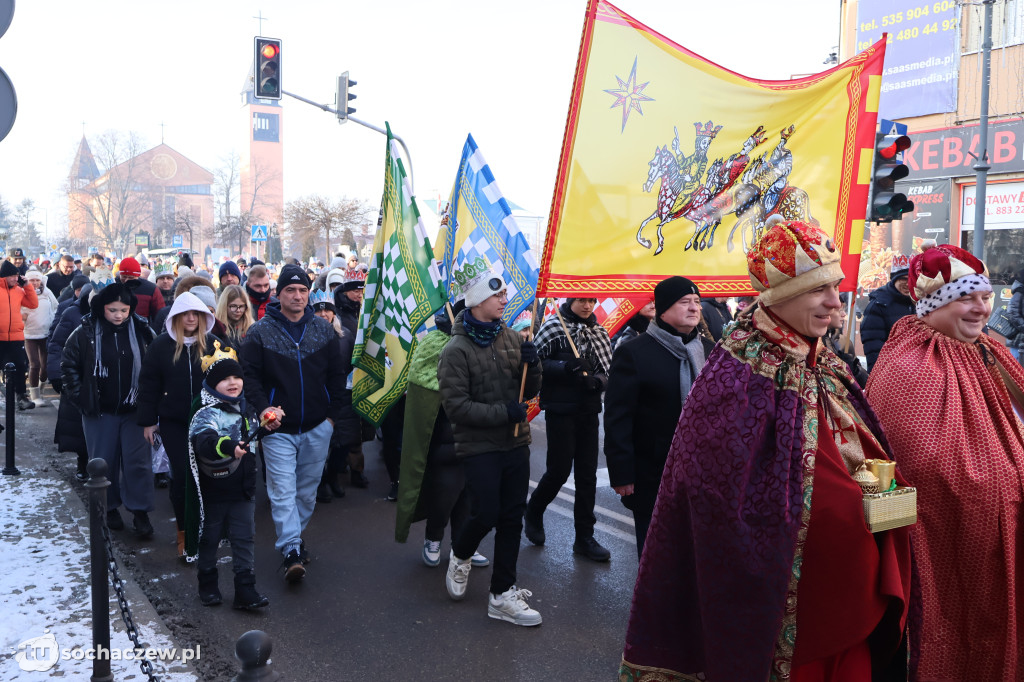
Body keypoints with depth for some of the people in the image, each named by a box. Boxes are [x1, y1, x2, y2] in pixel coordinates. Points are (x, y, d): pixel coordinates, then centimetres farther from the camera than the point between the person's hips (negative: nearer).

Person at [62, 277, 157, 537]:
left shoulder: (142, 331, -4)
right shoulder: (86, 332, -6)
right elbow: (68, 365, 4)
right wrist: (79, 397, -1)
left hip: (134, 409, 0)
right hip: (100, 411, 0)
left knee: (138, 461, -1)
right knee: (105, 462, 10)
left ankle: (140, 512, 8)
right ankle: (110, 507, 27)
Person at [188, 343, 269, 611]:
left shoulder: (244, 409, 7)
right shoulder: (208, 413, -18)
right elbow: (204, 443, -40)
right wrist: (229, 446, -54)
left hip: (242, 490, 6)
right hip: (214, 491, -5)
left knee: (245, 538, 5)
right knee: (209, 538, 12)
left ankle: (245, 589, 11)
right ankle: (207, 584, 30)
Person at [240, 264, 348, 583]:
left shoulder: (324, 330, 4)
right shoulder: (260, 332, -4)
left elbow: (337, 374, 9)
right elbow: (249, 375, -4)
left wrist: (333, 414, 6)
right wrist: (263, 407, -18)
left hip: (317, 428, 3)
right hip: (278, 428, -3)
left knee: (308, 490, 13)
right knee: (283, 491, -8)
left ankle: (295, 537, 31)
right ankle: (291, 551, -6)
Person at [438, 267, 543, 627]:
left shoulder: (511, 338, 5)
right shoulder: (457, 350, -11)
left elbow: (529, 392, 10)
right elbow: (456, 405, -15)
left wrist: (532, 364, -10)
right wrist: (503, 412, -19)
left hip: (515, 444, 5)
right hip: (479, 446, -5)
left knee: (511, 519, 8)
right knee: (486, 513, -6)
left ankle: (502, 595, 21)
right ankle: (460, 555, 29)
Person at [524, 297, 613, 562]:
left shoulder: (599, 332, 7)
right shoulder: (553, 325, -5)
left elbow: (607, 371, 10)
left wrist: (596, 381, -12)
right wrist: (565, 367, -22)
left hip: (588, 411, 4)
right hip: (560, 409, -4)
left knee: (587, 473, 6)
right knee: (559, 469, -2)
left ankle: (584, 538, 16)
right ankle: (534, 511, 28)